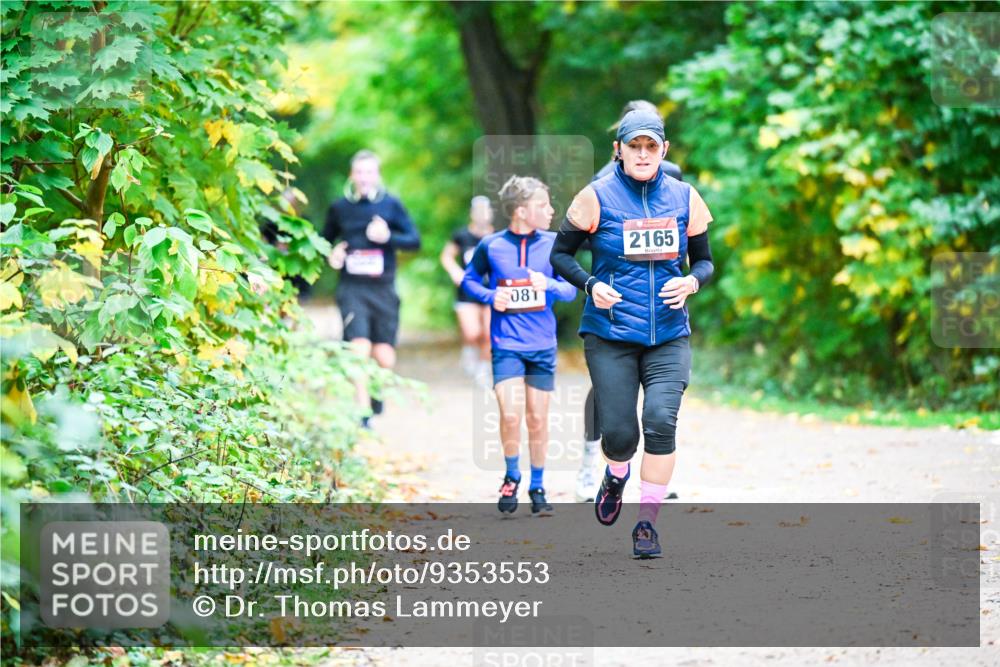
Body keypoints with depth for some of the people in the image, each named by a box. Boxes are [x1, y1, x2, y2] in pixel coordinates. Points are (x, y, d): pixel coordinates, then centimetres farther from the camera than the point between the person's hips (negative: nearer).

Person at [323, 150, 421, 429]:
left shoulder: (391, 204, 3)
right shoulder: (339, 208, 6)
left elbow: (415, 240, -1)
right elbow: (326, 240, 20)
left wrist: (388, 237, -18)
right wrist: (331, 257, -1)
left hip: (383, 290, 1)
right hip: (352, 289, -1)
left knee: (385, 358, 2)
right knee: (360, 349, -17)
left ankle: (377, 403, 32)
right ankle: (363, 419, -16)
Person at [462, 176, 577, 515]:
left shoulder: (553, 243, 0)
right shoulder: (490, 245, -4)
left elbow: (571, 290, 3)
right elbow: (469, 279, 11)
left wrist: (549, 284, -17)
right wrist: (489, 296, -8)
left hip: (543, 346, 2)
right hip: (506, 344, -2)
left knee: (537, 420, 6)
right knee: (511, 416, -14)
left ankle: (537, 487, 23)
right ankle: (511, 476, 11)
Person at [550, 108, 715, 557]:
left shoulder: (684, 198, 5)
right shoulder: (597, 197, -2)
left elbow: (705, 260, 14)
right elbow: (560, 254, 5)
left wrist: (693, 281, -8)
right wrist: (590, 285, -13)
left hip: (669, 337, 1)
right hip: (609, 337, -1)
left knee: (661, 421, -18)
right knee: (618, 432, -6)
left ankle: (647, 521, -3)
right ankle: (616, 476, 33)